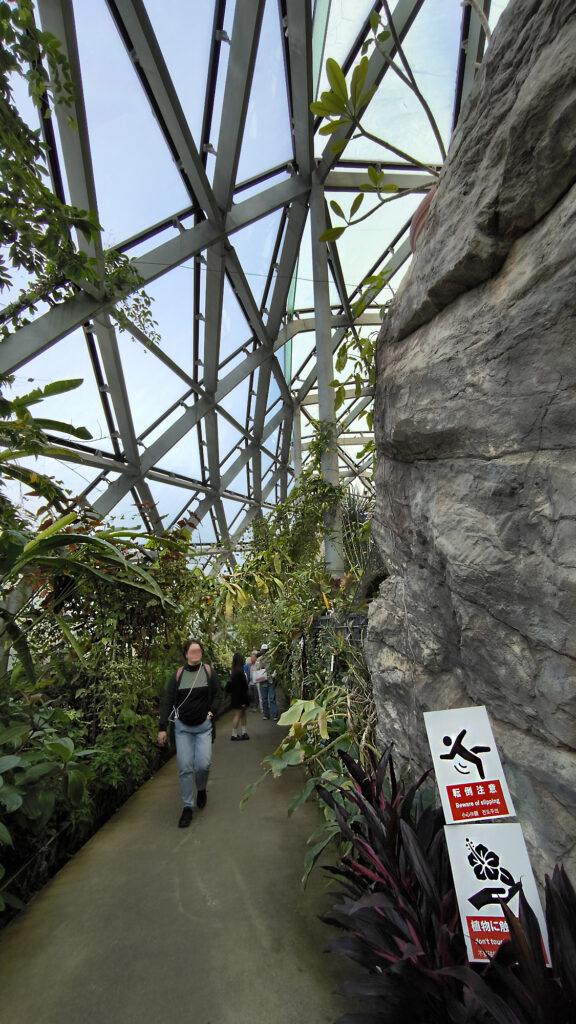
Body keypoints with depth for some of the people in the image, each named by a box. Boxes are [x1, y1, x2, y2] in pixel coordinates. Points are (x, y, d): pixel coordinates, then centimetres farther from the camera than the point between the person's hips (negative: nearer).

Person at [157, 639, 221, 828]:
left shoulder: (208, 671, -5)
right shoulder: (178, 675, -5)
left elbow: (218, 695, 3)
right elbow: (167, 702, -3)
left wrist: (211, 711, -10)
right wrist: (162, 728, -6)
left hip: (203, 727, 0)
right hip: (182, 727, 0)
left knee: (203, 764, -5)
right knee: (185, 768, 1)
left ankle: (201, 789, 28)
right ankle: (187, 807, 20)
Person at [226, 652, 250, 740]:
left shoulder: (234, 672, 5)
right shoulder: (239, 672, -24)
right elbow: (240, 688, -24)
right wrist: (243, 701, -18)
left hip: (236, 697, 9)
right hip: (238, 698, -9)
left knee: (243, 714, 15)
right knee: (238, 715, 2)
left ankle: (243, 732, 22)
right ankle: (234, 735, 12)